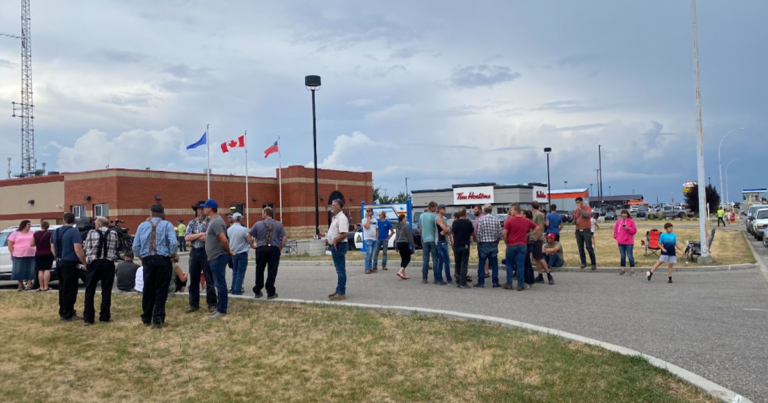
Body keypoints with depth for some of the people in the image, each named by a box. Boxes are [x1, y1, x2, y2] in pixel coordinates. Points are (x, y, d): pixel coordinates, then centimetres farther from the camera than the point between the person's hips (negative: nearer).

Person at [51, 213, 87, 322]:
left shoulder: (56, 232, 9)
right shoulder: (74, 232, -15)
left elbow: (53, 248, 17)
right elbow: (78, 250, -21)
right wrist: (85, 263, -14)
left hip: (59, 263, 8)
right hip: (70, 264, -8)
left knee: (63, 288, 16)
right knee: (70, 290, -1)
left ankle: (62, 312, 23)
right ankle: (68, 315, 4)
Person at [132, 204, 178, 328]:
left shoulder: (142, 226, 6)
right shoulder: (167, 225, -3)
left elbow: (135, 246, 2)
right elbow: (173, 243, -16)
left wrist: (141, 257, 16)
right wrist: (172, 254, 0)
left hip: (147, 260, 3)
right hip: (163, 260, -3)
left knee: (148, 290, 13)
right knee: (161, 290, 3)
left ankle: (146, 319, 24)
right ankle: (157, 320, 2)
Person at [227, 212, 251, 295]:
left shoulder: (229, 229, 0)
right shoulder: (244, 229, -15)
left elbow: (228, 241, 11)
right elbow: (250, 242, -14)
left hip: (233, 253, 5)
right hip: (242, 253, -5)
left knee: (235, 272, 15)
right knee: (240, 273, 1)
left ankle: (233, 290, 16)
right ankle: (238, 290, 0)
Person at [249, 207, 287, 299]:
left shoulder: (258, 224, 4)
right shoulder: (279, 224, 5)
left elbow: (249, 236, 2)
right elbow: (285, 237, -3)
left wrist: (252, 245, 13)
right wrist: (280, 248, 5)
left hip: (261, 249, 1)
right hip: (274, 249, -1)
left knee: (260, 271, 13)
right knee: (272, 271, 2)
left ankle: (257, 291, 22)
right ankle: (270, 293, 2)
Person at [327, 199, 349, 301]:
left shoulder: (341, 218, -17)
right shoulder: (335, 217, 15)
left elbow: (345, 233, -28)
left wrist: (335, 240, -17)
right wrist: (328, 237, 11)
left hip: (339, 246, -11)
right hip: (335, 246, 11)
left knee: (340, 270, -6)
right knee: (339, 270, 16)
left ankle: (341, 293, -3)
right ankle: (339, 291, 24)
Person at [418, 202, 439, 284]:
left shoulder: (421, 216, 7)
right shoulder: (435, 216, -10)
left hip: (424, 239, 4)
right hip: (433, 239, -4)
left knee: (425, 260, 7)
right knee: (435, 259, 1)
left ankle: (424, 278, 6)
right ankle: (436, 278, 2)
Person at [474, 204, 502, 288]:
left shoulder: (481, 219, -9)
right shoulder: (496, 219, 0)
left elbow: (478, 233, -11)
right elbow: (500, 233, 0)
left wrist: (478, 243, 1)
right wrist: (497, 241, 14)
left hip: (483, 244, -2)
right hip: (494, 244, 3)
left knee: (481, 264, 5)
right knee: (494, 264, 8)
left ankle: (481, 283, 7)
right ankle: (495, 282, 10)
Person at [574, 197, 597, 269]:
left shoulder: (587, 208, 1)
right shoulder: (575, 211, 15)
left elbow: (587, 214, -19)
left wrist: (580, 209, -14)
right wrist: (574, 221, -2)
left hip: (586, 230, -5)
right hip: (578, 231, 5)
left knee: (589, 247, -8)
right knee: (580, 248, 3)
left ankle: (594, 263, -3)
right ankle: (583, 263, 10)